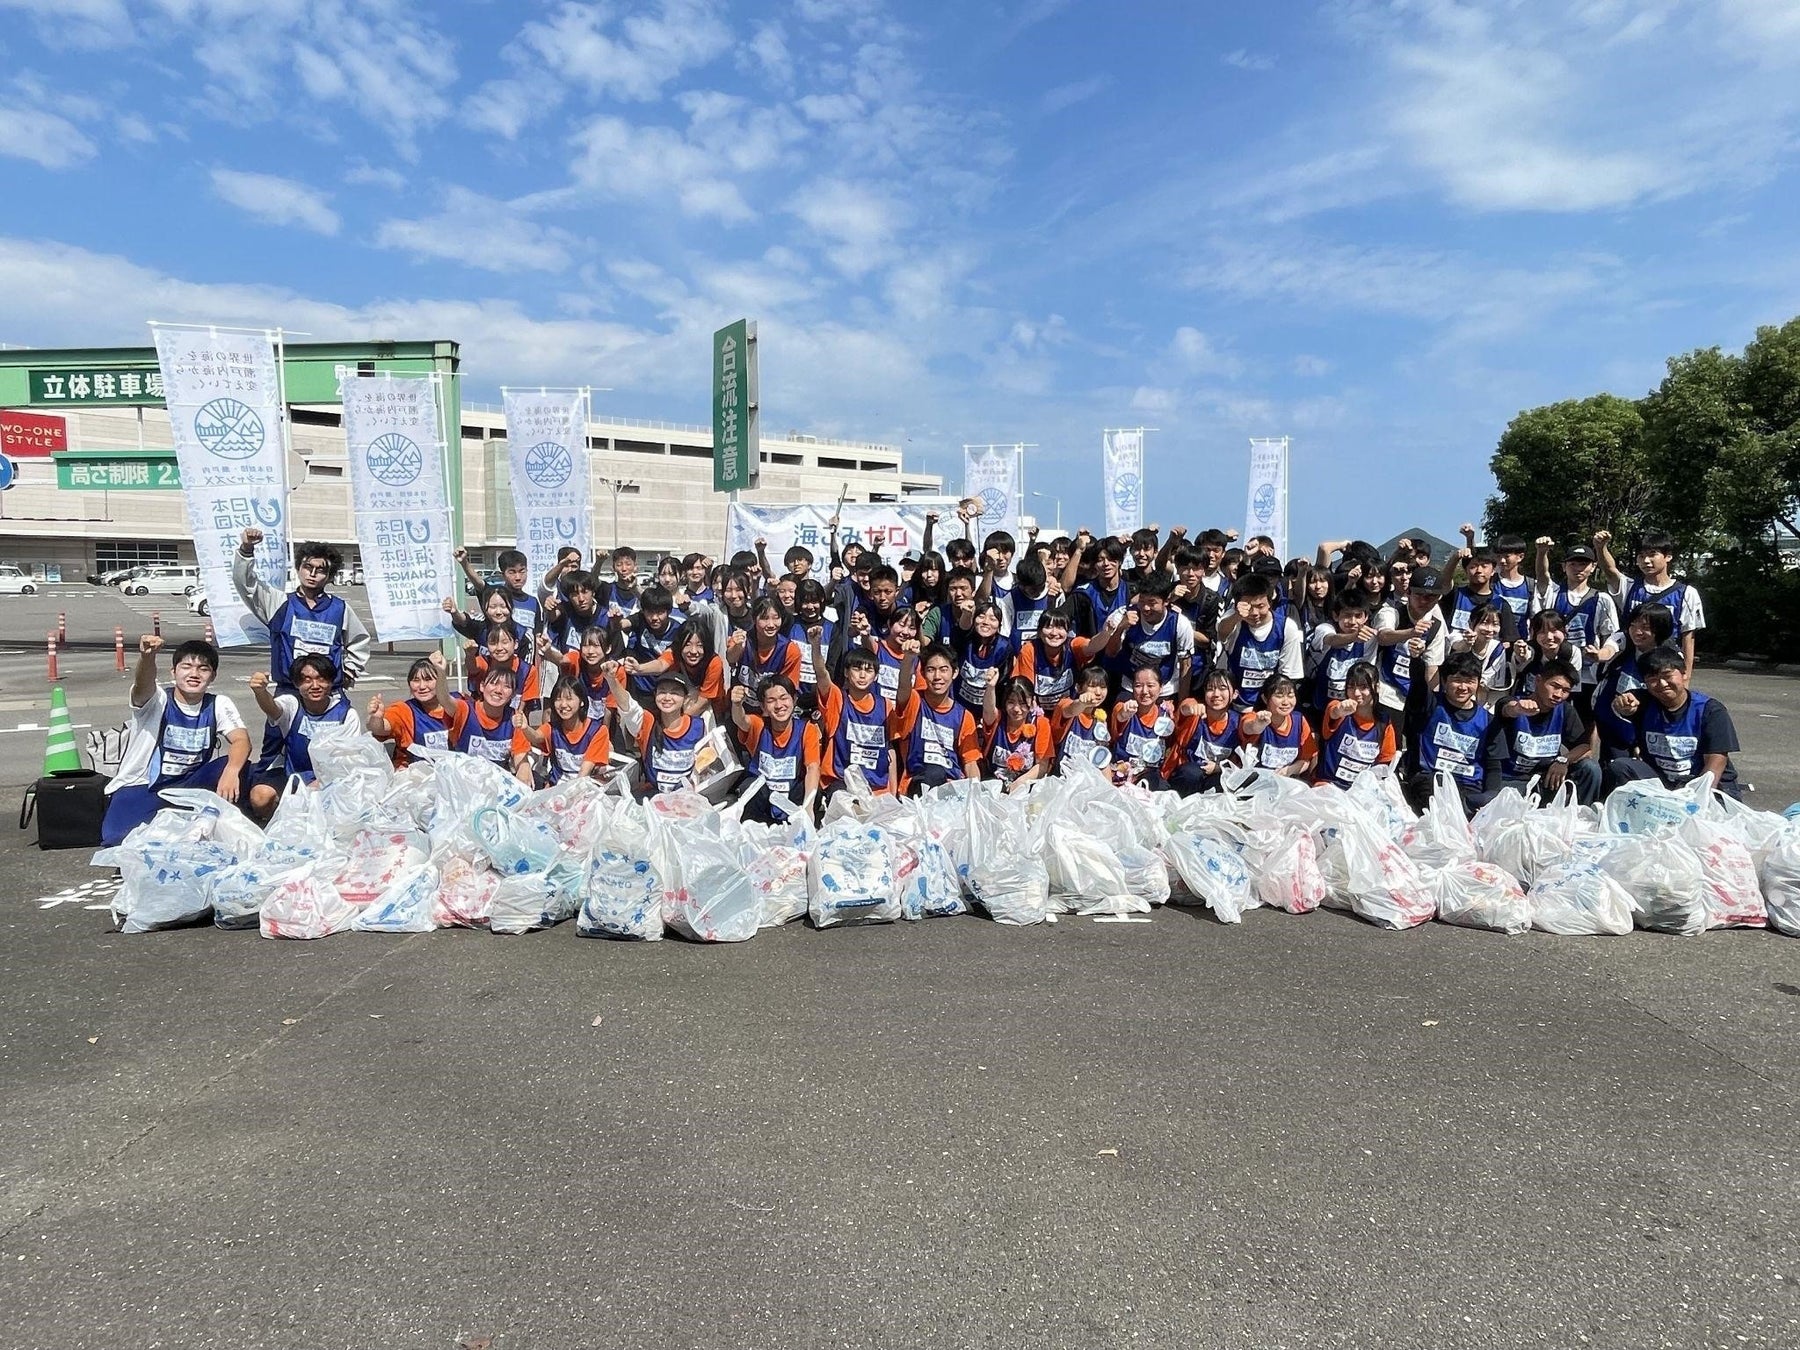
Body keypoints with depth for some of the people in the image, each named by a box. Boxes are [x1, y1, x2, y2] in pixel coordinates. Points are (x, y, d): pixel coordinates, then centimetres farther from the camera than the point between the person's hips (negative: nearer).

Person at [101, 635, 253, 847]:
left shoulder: (218, 705, -3)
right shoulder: (157, 700, -11)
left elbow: (241, 740, -18)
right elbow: (143, 683, -35)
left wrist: (231, 771, -41)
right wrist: (147, 657, -60)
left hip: (187, 786, 3)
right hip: (138, 788, -3)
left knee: (239, 767, -22)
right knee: (119, 839, -28)